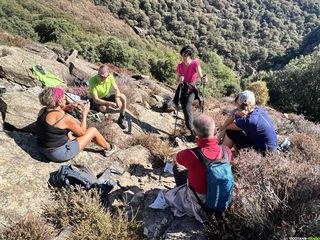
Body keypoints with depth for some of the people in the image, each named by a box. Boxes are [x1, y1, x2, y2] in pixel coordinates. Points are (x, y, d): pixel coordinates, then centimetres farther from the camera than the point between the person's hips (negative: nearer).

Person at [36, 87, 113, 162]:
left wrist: (70, 106, 8)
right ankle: (108, 148, 29)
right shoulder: (64, 118, -26)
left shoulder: (42, 111, -5)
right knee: (93, 131, 4)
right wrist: (84, 114, -2)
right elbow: (82, 132, -10)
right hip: (60, 154, -8)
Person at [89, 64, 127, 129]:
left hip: (107, 97, 5)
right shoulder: (92, 81, -30)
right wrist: (109, 103, -40)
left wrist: (117, 98, -30)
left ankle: (121, 118, -1)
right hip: (97, 101, -5)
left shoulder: (110, 76, -18)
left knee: (123, 97, -17)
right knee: (104, 108, -38)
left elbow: (116, 89, -9)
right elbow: (95, 99, -30)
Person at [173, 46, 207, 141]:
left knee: (187, 107, -25)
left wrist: (203, 79, -46)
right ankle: (192, 132, 7)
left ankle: (191, 130, -18)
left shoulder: (195, 63, -5)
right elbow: (177, 82, 7)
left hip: (192, 89, -3)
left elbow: (200, 74, -23)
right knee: (185, 110, -2)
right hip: (182, 89, 3)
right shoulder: (180, 66, 3)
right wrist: (179, 80, -17)